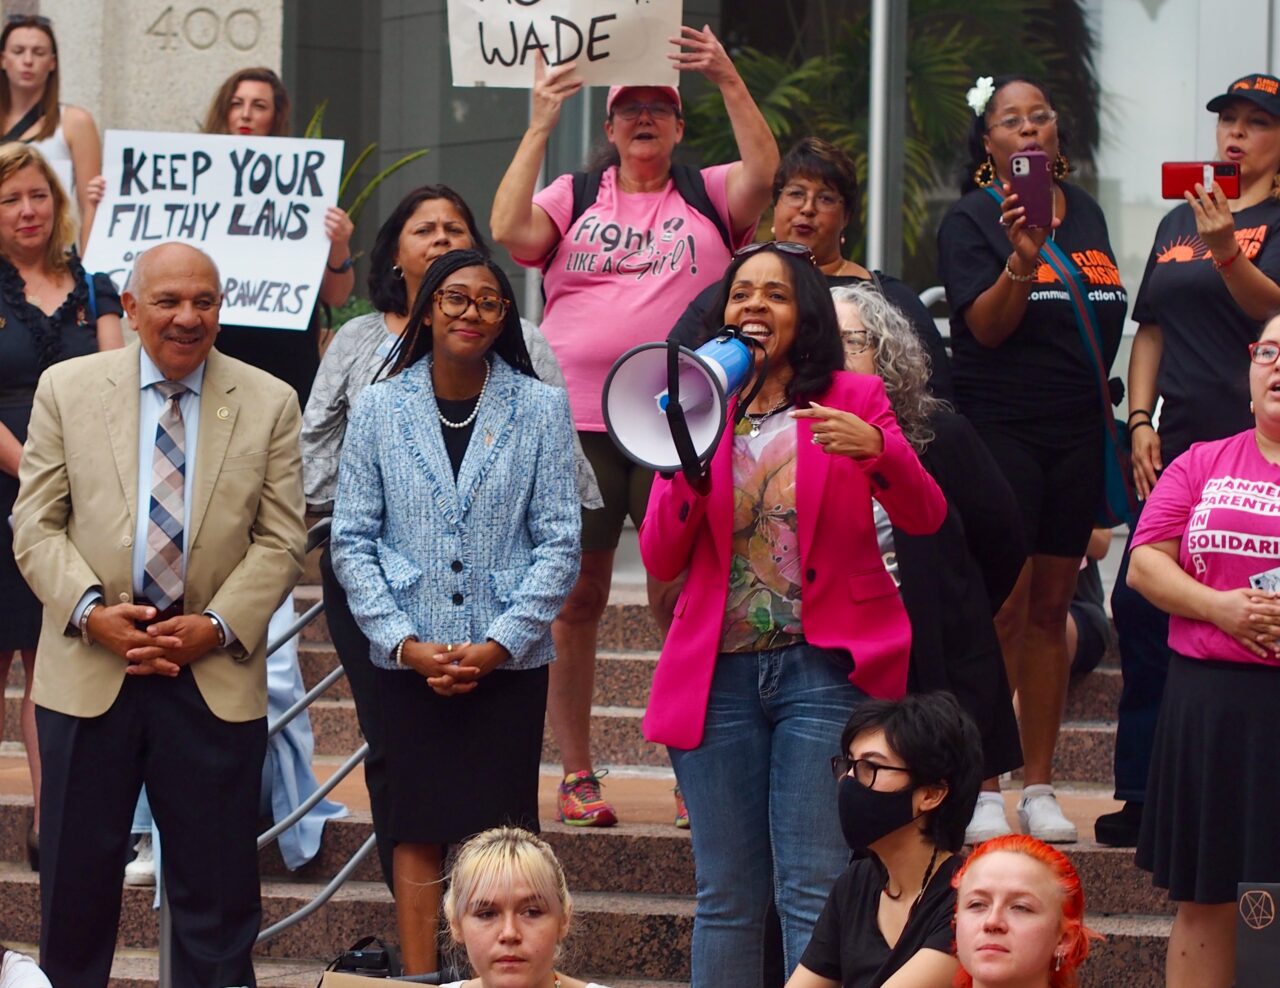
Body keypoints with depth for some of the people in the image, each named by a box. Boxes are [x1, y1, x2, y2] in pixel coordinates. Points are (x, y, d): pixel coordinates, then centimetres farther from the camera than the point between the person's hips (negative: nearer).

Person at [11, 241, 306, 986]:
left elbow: (281, 540, 1)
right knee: (77, 876, 6)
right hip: (88, 673, 0)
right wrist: (91, 611, -13)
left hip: (216, 678, 0)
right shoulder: (68, 389, 4)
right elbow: (36, 524, 2)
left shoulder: (269, 404, 3)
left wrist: (218, 626, -12)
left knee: (217, 888, 3)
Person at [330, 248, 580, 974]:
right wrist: (403, 642, -8)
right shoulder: (380, 409, 3)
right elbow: (353, 540, 3)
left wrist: (501, 643, -10)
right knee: (418, 832, 3)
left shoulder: (541, 409, 1)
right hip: (410, 662, 1)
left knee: (499, 833, 0)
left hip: (510, 662, -1)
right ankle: (419, 978, 6)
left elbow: (560, 542, -1)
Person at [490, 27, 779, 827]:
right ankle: (576, 774, 10)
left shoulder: (706, 197, 10)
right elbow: (510, 230, -8)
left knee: (682, 598, -1)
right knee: (577, 596, 3)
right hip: (576, 423, 0)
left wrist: (730, 82, -15)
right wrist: (541, 125, -9)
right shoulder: (575, 197, 9)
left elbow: (764, 172, -9)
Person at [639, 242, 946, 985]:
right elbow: (661, 561, 5)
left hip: (822, 666, -3)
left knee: (812, 895, -8)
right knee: (727, 899, 6)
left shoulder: (852, 401, 5)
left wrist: (875, 449, -23)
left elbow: (925, 518, -4)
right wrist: (691, 471, -12)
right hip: (719, 672, 3)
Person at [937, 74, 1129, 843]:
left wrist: (1111, 407, 16)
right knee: (1003, 607, -9)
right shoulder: (972, 219, -4)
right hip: (1000, 427, -5)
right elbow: (987, 326, -14)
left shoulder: (1085, 211, 13)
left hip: (1077, 432, 5)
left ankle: (1040, 787, 12)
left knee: (1052, 607, 8)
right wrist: (1022, 259, -31)